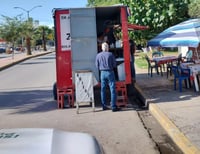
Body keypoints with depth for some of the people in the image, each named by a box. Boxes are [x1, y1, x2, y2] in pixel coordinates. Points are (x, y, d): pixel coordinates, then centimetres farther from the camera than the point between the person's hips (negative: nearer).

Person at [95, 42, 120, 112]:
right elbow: (114, 64, -4)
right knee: (112, 90, 1)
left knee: (103, 90, 13)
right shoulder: (110, 54, -8)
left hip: (102, 73, 3)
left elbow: (97, 66, 5)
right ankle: (113, 106, 0)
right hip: (110, 72, -3)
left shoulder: (98, 55, 1)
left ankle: (104, 106, 18)